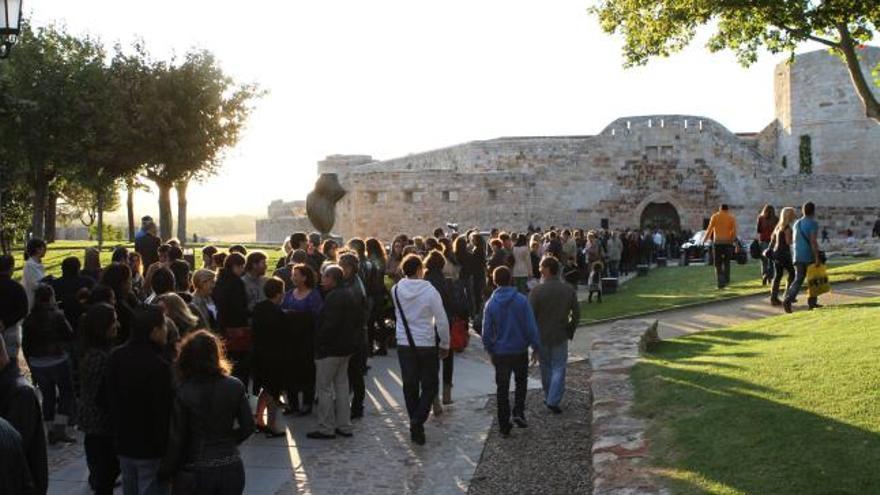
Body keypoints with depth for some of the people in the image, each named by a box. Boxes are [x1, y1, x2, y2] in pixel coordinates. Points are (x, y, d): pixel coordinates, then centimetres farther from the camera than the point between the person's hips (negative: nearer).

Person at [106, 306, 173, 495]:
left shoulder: (116, 356, 2)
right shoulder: (159, 365, -24)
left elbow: (109, 396, 12)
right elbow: (164, 412, -22)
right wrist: (168, 453, -14)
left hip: (123, 442, 8)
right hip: (151, 448, -8)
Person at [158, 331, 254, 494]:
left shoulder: (182, 393, -14)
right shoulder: (235, 386, -6)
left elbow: (176, 440, -10)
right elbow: (248, 426, 0)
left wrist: (164, 473, 2)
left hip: (196, 474, -3)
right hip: (231, 470, 3)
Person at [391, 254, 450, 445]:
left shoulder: (396, 290, -5)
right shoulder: (430, 291, -15)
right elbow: (442, 321, -11)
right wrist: (445, 344, 1)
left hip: (404, 344, 3)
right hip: (427, 344, -3)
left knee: (410, 386, 13)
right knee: (430, 386, 9)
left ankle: (415, 426, 19)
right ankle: (418, 420, -9)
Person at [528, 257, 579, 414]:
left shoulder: (537, 291, -15)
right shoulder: (569, 290, -5)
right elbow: (576, 314, 1)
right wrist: (570, 331, 14)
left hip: (541, 336, -1)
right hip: (561, 337, 1)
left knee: (546, 367, 16)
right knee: (559, 368, 5)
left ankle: (549, 397, 28)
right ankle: (553, 401, -4)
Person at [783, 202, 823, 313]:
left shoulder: (797, 223, 11)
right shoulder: (813, 223, -11)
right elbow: (813, 241, -20)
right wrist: (817, 258, -20)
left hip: (798, 256, 5)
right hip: (810, 257, -5)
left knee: (798, 280, 3)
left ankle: (788, 300, -17)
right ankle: (812, 302, 20)